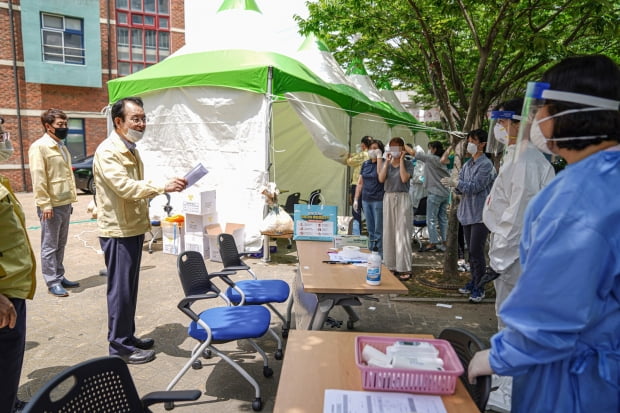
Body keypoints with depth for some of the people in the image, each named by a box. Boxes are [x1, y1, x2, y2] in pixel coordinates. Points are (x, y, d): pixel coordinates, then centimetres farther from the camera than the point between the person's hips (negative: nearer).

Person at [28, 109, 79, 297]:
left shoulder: (62, 147, 16)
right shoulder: (39, 147, -10)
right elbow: (38, 178, -15)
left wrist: (71, 198, 15)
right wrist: (45, 204, -19)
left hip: (65, 203, 8)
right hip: (51, 205, -8)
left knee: (60, 245, 15)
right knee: (49, 246, 1)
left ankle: (60, 277, 24)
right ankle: (52, 282, 8)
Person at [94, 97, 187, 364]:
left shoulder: (131, 150, 15)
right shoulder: (107, 151, -15)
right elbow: (124, 187, -28)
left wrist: (145, 221, 19)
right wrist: (163, 187, -37)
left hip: (133, 229, 9)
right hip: (118, 232, -9)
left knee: (130, 288, 16)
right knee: (121, 289, 0)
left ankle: (128, 337, 28)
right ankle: (120, 347, 13)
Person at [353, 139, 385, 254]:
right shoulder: (365, 164, 11)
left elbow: (381, 177, -25)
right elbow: (360, 183, 14)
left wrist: (379, 158, -18)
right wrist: (356, 199, 12)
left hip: (378, 200, -5)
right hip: (366, 200, 6)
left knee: (379, 230, -3)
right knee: (370, 229, 13)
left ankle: (380, 254, 3)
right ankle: (371, 251, 22)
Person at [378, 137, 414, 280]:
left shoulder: (408, 164, 2)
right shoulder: (386, 163, 11)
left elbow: (404, 178, -15)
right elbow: (381, 179, -4)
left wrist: (401, 160, -8)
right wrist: (387, 161, -5)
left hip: (402, 199, -4)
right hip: (388, 198, 4)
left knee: (402, 233, -5)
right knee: (389, 232, 5)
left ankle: (405, 268, 0)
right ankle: (392, 266, 14)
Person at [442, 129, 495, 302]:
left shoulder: (486, 165, -9)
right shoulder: (467, 165, 14)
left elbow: (475, 186, -18)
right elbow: (461, 188, 11)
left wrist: (456, 183, -25)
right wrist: (456, 186, -10)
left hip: (480, 214, -7)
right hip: (468, 213, 8)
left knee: (476, 252, -6)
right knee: (471, 251, 15)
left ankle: (479, 288, 5)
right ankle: (473, 282, 27)